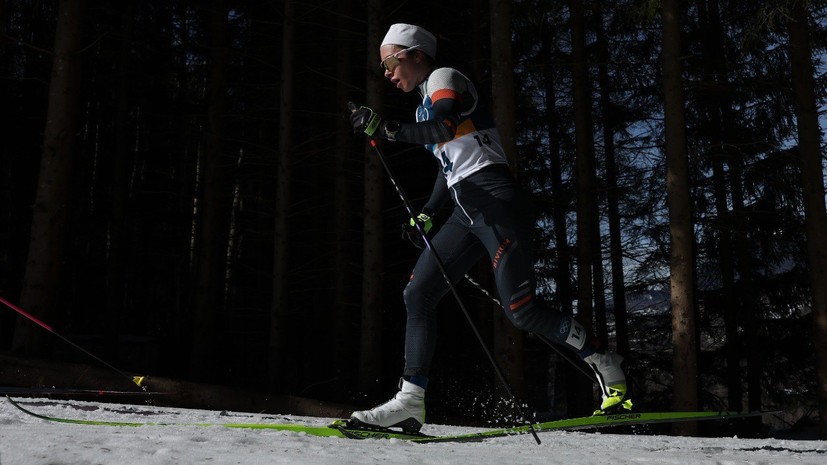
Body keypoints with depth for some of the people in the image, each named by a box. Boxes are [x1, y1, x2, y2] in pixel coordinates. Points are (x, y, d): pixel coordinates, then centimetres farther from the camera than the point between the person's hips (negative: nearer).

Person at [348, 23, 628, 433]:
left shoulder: (444, 78, -1)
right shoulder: (425, 106, 25)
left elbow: (445, 128, -24)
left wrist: (386, 129, -28)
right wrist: (427, 214, 28)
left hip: (494, 199, -9)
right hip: (467, 212, 9)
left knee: (520, 310, -14)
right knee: (417, 295, 0)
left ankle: (603, 363, 5)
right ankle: (411, 402, 1)